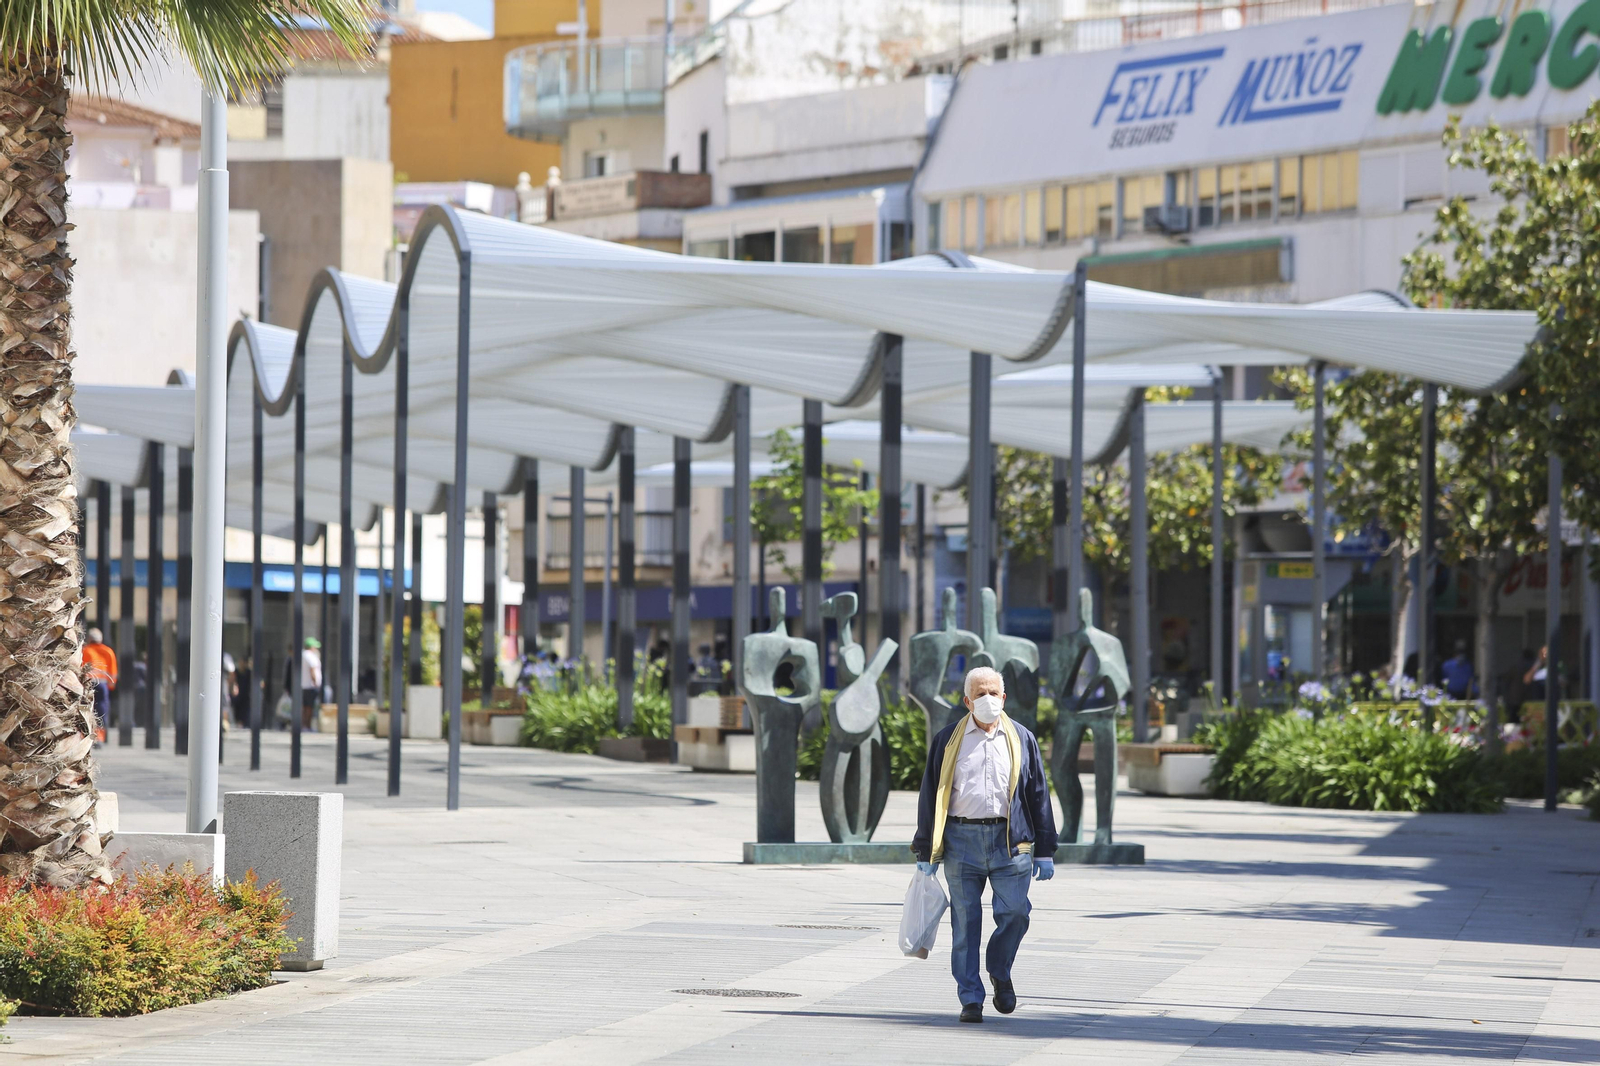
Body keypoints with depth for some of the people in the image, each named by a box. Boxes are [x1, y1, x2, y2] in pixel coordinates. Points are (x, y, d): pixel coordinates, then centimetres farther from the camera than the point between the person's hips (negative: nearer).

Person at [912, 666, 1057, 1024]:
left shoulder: (1022, 740, 12)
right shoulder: (947, 740, 8)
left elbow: (1039, 795, 13)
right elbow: (931, 795, 9)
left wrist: (1045, 852, 8)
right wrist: (926, 852, 4)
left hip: (1010, 841, 0)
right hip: (962, 840, 0)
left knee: (1014, 913, -9)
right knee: (965, 922, 0)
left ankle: (1000, 973, 19)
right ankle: (970, 998, 7)